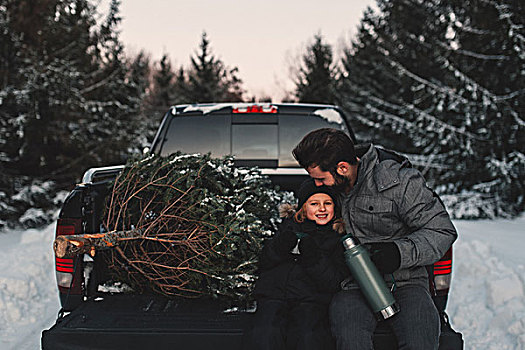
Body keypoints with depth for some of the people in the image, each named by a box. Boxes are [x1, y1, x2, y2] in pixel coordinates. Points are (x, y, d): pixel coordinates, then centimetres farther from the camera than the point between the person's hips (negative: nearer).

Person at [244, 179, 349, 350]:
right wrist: (281, 245, -4)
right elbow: (264, 264, 15)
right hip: (273, 294, 1)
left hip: (310, 299, -1)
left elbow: (334, 283, 1)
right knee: (264, 336, -30)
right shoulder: (291, 225, 19)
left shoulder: (338, 237, 12)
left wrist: (314, 257, -12)